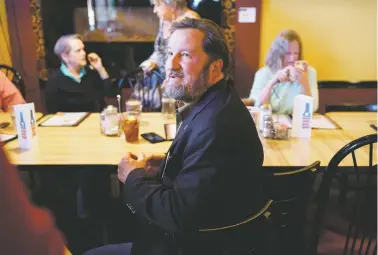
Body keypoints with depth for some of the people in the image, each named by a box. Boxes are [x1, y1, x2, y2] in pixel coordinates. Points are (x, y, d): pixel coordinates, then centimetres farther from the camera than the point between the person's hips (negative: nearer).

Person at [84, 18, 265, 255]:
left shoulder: (215, 125, -31)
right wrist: (158, 170, -7)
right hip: (197, 232, 9)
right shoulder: (210, 105, 2)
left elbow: (179, 215, -29)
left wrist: (134, 177, -14)